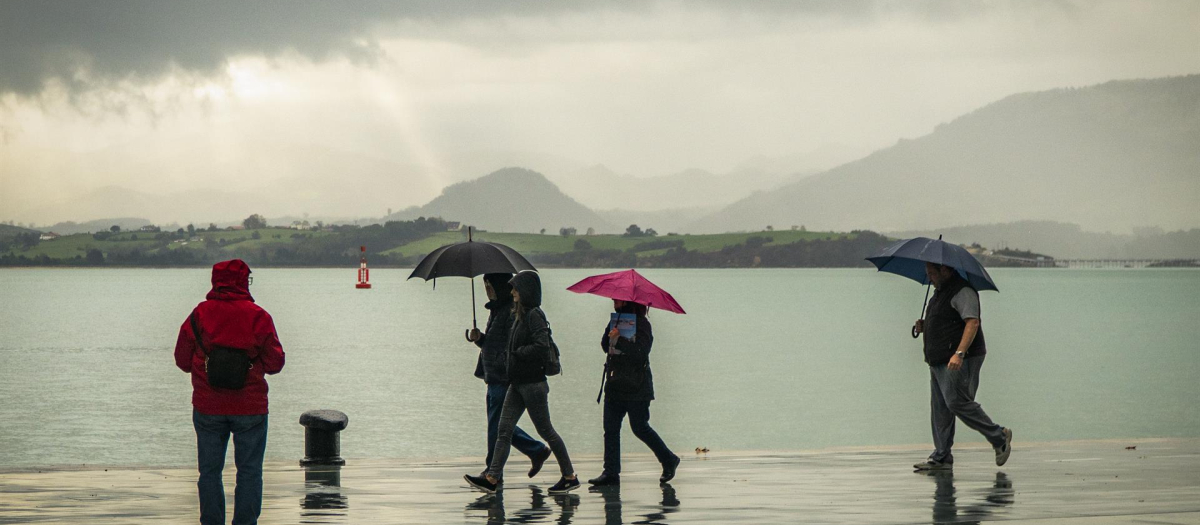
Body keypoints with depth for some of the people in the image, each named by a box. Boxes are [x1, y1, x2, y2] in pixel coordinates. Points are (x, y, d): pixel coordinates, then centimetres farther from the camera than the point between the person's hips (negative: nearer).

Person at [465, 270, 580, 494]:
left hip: (532, 383, -9)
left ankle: (570, 477, 9)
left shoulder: (534, 315, -15)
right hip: (518, 383, 9)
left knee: (545, 430, -1)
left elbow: (542, 347, -24)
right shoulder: (520, 315, 13)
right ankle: (492, 478, 1)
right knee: (504, 429, 3)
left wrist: (517, 353, -14)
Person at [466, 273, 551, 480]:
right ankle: (538, 451, 25)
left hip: (505, 380, -10)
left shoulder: (514, 311, -15)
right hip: (494, 379, 10)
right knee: (501, 425, 14)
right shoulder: (496, 310, 16)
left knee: (497, 426, -5)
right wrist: (479, 338, 4)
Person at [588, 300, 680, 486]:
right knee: (610, 428, 1)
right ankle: (611, 472, 1)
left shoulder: (641, 323, -10)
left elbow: (640, 353, -21)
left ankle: (669, 460, 17)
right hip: (615, 385, 7)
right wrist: (610, 333, -9)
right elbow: (606, 347, 9)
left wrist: (620, 338, -27)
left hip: (636, 387, -7)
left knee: (640, 427, -1)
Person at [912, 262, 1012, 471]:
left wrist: (959, 353, -32)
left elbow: (972, 322, -24)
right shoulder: (941, 291, 20)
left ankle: (999, 437, 0)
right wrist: (924, 326, 10)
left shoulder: (962, 291, -14)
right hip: (940, 360, 10)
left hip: (960, 360, -10)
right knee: (939, 408, 7)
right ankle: (941, 458, 8)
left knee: (957, 402, -13)